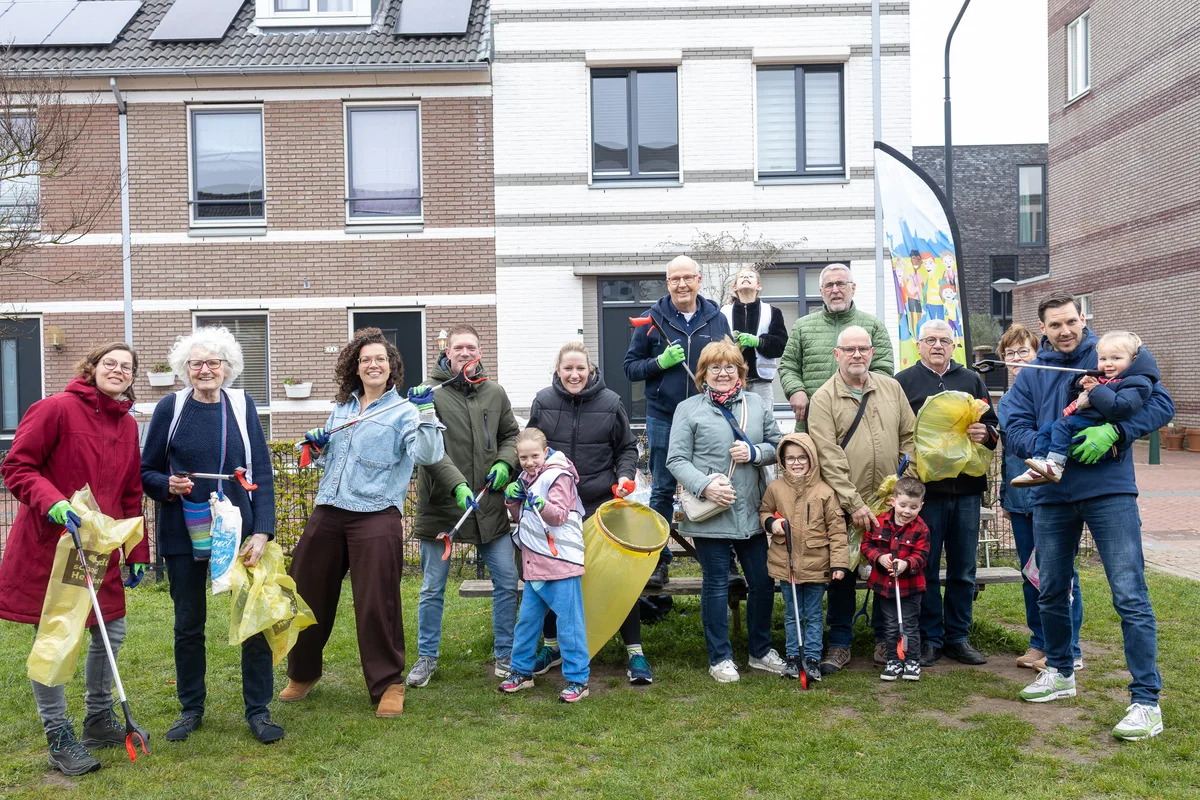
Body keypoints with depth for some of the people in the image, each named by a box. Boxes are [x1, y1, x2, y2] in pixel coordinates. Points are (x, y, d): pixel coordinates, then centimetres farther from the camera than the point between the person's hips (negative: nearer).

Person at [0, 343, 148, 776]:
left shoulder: (128, 426, 9)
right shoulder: (56, 409, -11)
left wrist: (137, 553, 13)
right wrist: (51, 501, -27)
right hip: (48, 546, -6)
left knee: (111, 632, 13)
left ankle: (99, 720, 32)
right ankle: (59, 737, 17)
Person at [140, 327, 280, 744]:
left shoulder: (242, 405, 1)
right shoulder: (170, 408, -2)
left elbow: (262, 473, 0)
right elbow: (147, 472, 5)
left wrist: (262, 531, -8)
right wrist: (168, 485, -18)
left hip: (238, 531, 0)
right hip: (184, 533, 0)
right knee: (188, 623, 11)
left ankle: (258, 710, 14)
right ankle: (191, 708, 29)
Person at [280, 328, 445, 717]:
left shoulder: (403, 411, -3)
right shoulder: (342, 407, 15)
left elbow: (429, 454, -19)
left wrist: (426, 412, -30)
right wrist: (319, 443, 7)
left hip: (376, 515, -6)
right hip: (328, 511, 6)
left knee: (376, 604, -5)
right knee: (307, 593, 14)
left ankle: (388, 684, 12)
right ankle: (302, 673, 35)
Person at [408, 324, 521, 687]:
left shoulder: (495, 393, 8)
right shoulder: (430, 392, -7)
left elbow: (511, 434, 18)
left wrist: (504, 463, -2)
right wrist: (457, 484, -27)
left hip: (489, 505, 4)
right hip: (441, 505, -3)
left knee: (507, 581, 6)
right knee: (433, 588, 8)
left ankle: (505, 655, 23)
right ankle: (426, 657, 25)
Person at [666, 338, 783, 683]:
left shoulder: (756, 404, 9)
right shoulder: (688, 409, -1)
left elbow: (777, 445, 12)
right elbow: (676, 459, -5)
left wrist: (754, 453, -8)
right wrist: (704, 485, -19)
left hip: (751, 512, 4)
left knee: (763, 582, 11)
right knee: (715, 585, 6)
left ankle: (761, 650, 29)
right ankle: (720, 657, 19)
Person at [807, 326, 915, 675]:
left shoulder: (891, 388, 7)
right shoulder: (823, 399, -6)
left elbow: (909, 436, 11)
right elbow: (829, 458, -12)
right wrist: (854, 504, -16)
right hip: (845, 505, -3)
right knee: (842, 573, 5)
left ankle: (884, 639, 28)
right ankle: (839, 643, 20)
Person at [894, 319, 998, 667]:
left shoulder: (972, 381, 16)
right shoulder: (903, 382, 6)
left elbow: (994, 425, 15)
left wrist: (986, 433, -7)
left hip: (967, 487, 3)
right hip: (924, 486, -3)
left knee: (963, 570, 9)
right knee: (926, 568, 3)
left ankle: (958, 637, 20)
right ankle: (929, 639, 13)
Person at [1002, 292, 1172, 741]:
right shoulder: (1030, 376, 8)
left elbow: (1161, 404, -6)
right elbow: (1016, 432, 0)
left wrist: (1114, 432, -21)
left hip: (1109, 490, -4)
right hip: (1052, 495, 4)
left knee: (1130, 596, -9)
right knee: (1051, 593, 16)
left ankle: (1147, 700, 0)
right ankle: (1059, 673, 36)